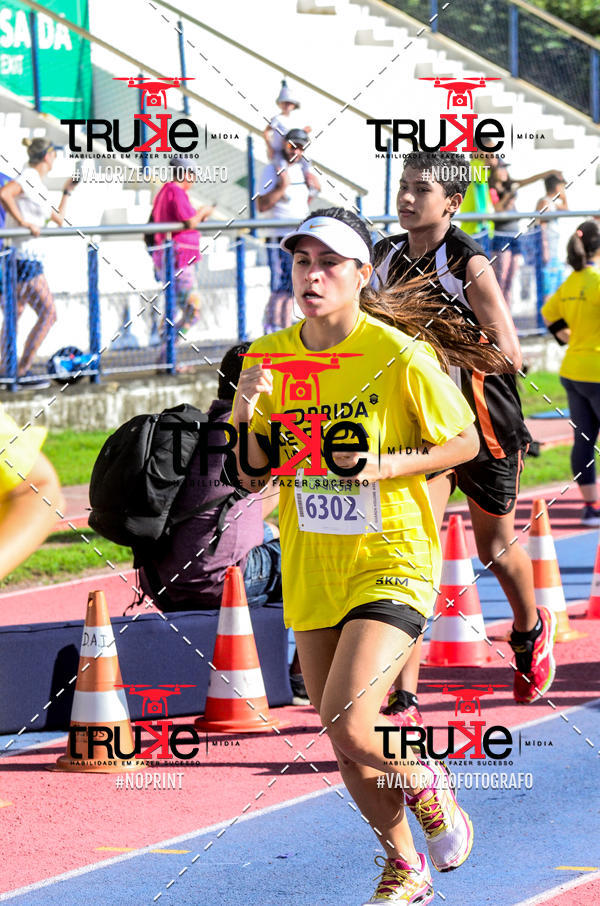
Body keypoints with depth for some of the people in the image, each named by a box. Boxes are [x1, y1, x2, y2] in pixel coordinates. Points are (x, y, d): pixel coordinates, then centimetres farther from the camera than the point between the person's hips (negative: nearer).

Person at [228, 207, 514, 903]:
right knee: (345, 744, 11)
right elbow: (252, 476, 7)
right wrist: (244, 417, -13)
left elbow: (465, 442, -3)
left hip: (391, 562, -5)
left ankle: (426, 785, 11)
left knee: (348, 726, -21)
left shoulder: (400, 355, -13)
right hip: (310, 569, 5)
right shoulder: (269, 358, 1)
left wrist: (383, 466, -17)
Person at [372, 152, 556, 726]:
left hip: (483, 419, -3)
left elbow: (508, 354, -20)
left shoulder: (467, 264, -16)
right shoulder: (387, 257, 0)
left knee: (494, 548, 16)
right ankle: (405, 696, -16)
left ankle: (530, 630, 50)